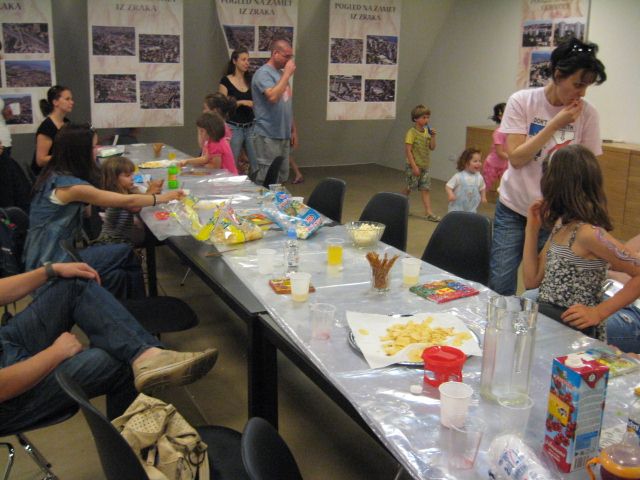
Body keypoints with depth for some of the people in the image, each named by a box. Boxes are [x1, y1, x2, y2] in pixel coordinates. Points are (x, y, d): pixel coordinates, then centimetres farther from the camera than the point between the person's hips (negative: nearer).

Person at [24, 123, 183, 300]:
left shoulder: (56, 175, 4)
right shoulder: (71, 186, -21)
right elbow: (127, 201, -14)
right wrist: (164, 197, -1)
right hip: (48, 264, -8)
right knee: (125, 254, -4)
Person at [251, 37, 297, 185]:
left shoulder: (281, 73, 14)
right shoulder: (263, 73, -11)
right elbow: (273, 96, -29)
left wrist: (293, 130, 19)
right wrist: (287, 75, -18)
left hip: (283, 135, 8)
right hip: (268, 136, -8)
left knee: (282, 178, 12)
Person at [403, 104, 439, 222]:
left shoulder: (426, 132, 6)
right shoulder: (412, 133, -14)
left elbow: (432, 147, 8)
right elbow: (408, 151, -18)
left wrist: (433, 136, -8)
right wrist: (414, 166, -21)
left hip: (425, 166, 6)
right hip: (413, 166, -6)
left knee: (425, 188, 1)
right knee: (410, 187, 7)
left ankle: (428, 212, -2)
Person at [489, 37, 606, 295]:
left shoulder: (587, 114, -4)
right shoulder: (521, 101, -6)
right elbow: (516, 158, -12)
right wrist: (555, 124, -16)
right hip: (513, 208, 0)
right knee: (499, 286, 1)